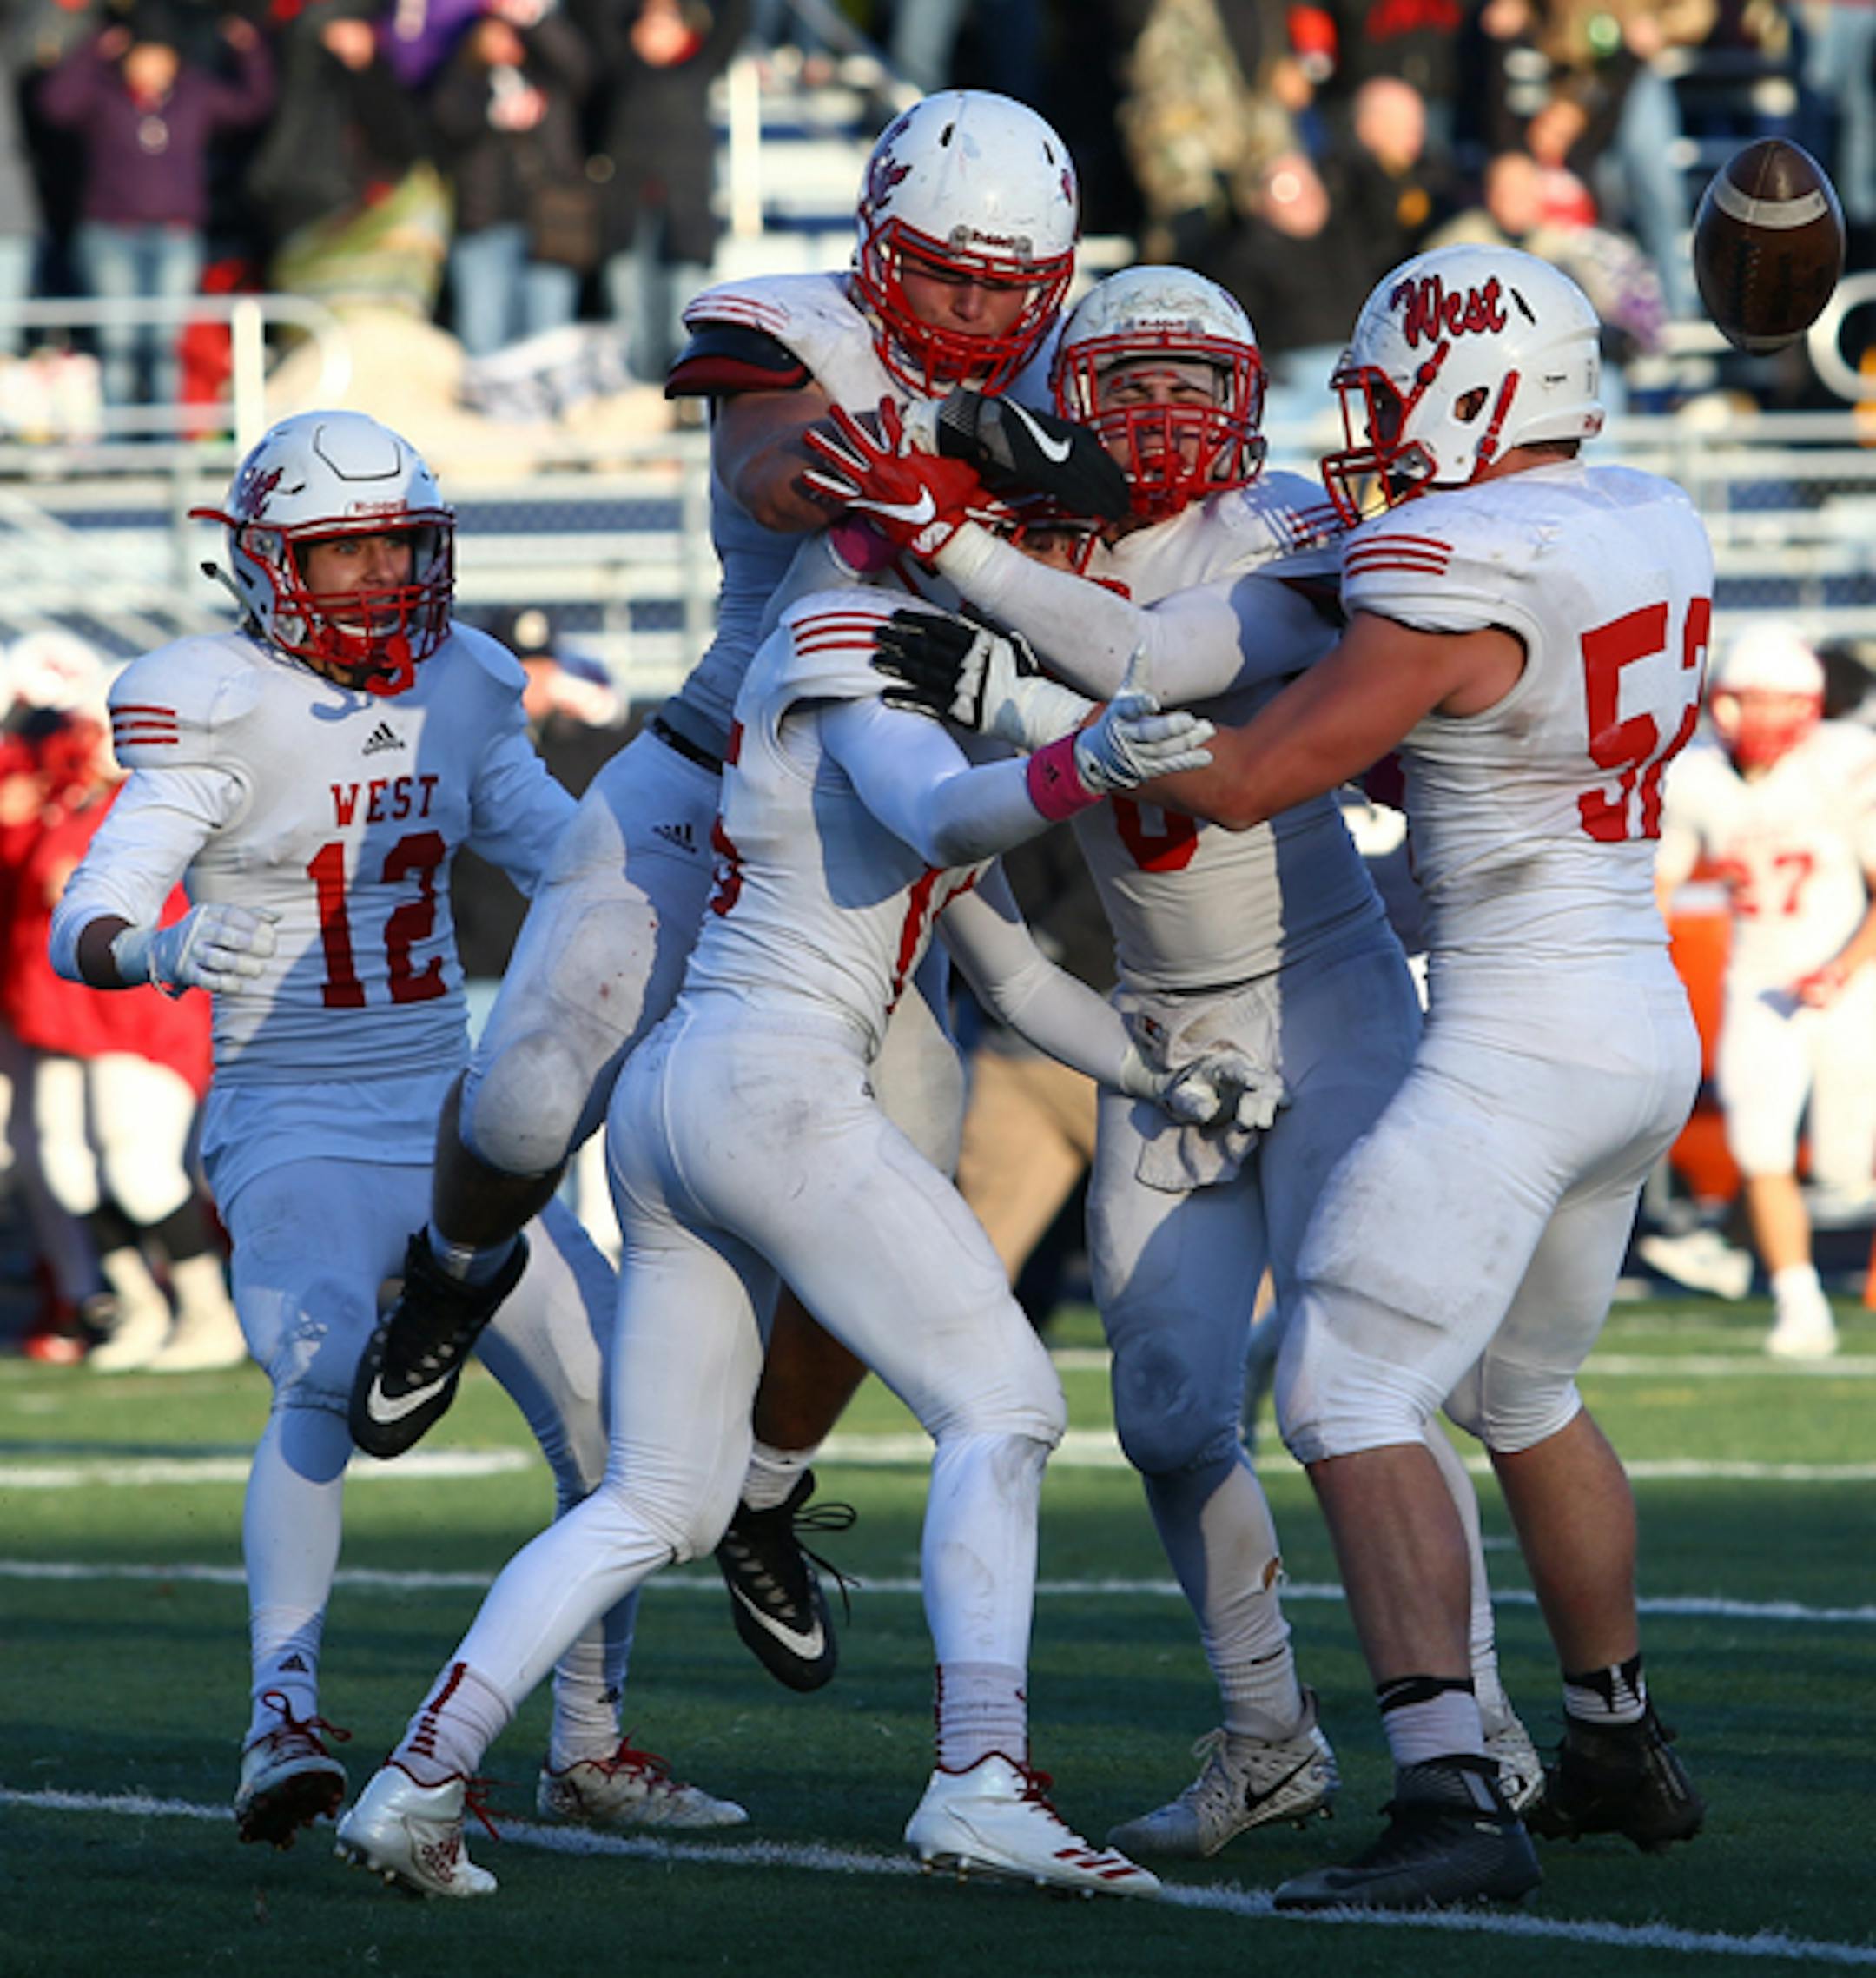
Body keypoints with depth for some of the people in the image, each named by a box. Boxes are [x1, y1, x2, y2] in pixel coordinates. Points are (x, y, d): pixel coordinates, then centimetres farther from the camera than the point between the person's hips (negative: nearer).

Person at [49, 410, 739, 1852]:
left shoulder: (458, 697, 8)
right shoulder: (220, 715, -9)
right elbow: (86, 927, -19)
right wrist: (159, 950, -42)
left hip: (451, 1126, 6)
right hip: (293, 1127, -6)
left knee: (615, 1407, 1)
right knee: (327, 1377, -32)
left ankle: (592, 1749, 15)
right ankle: (284, 1725, -37)